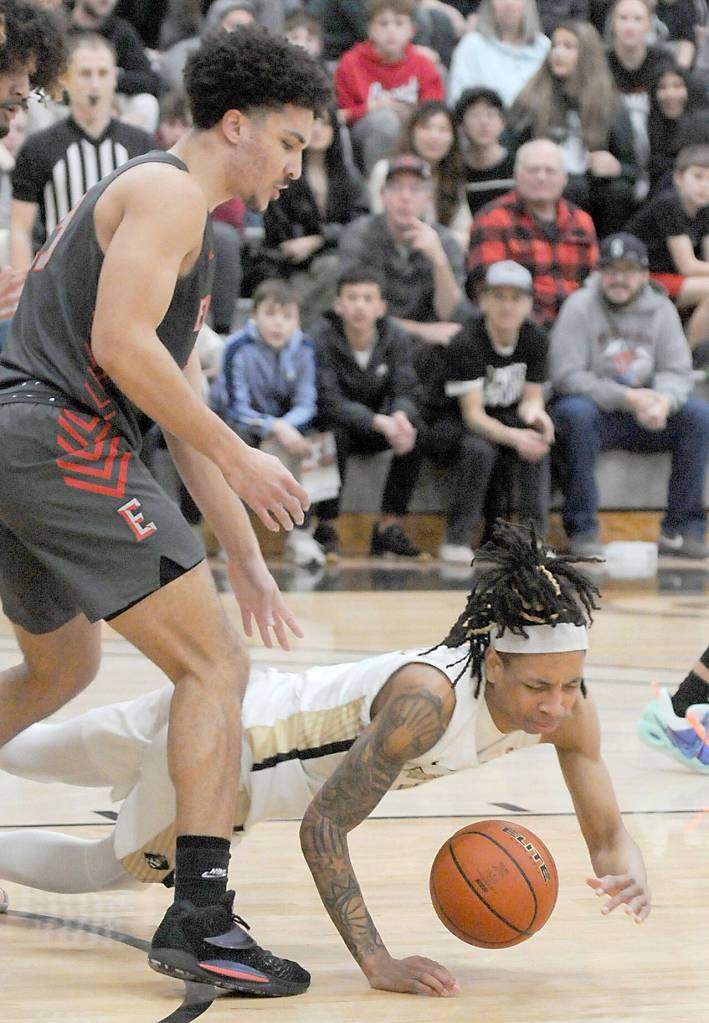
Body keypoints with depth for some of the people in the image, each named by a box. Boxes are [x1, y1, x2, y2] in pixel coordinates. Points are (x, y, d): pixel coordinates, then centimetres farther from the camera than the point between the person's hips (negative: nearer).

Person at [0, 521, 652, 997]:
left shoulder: (565, 706, -23)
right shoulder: (428, 696, -43)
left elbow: (607, 832, -16)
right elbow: (322, 825, -39)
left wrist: (628, 874, -39)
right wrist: (377, 963, -44)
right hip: (220, 746, -7)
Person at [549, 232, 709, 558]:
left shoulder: (661, 308, 5)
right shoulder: (579, 306, -7)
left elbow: (677, 371, 0)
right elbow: (565, 375, -16)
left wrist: (664, 401, -25)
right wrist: (627, 398, -24)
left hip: (643, 416, 4)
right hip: (595, 412, -4)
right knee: (576, 412, -36)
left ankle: (682, 529, -15)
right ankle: (582, 530, -28)